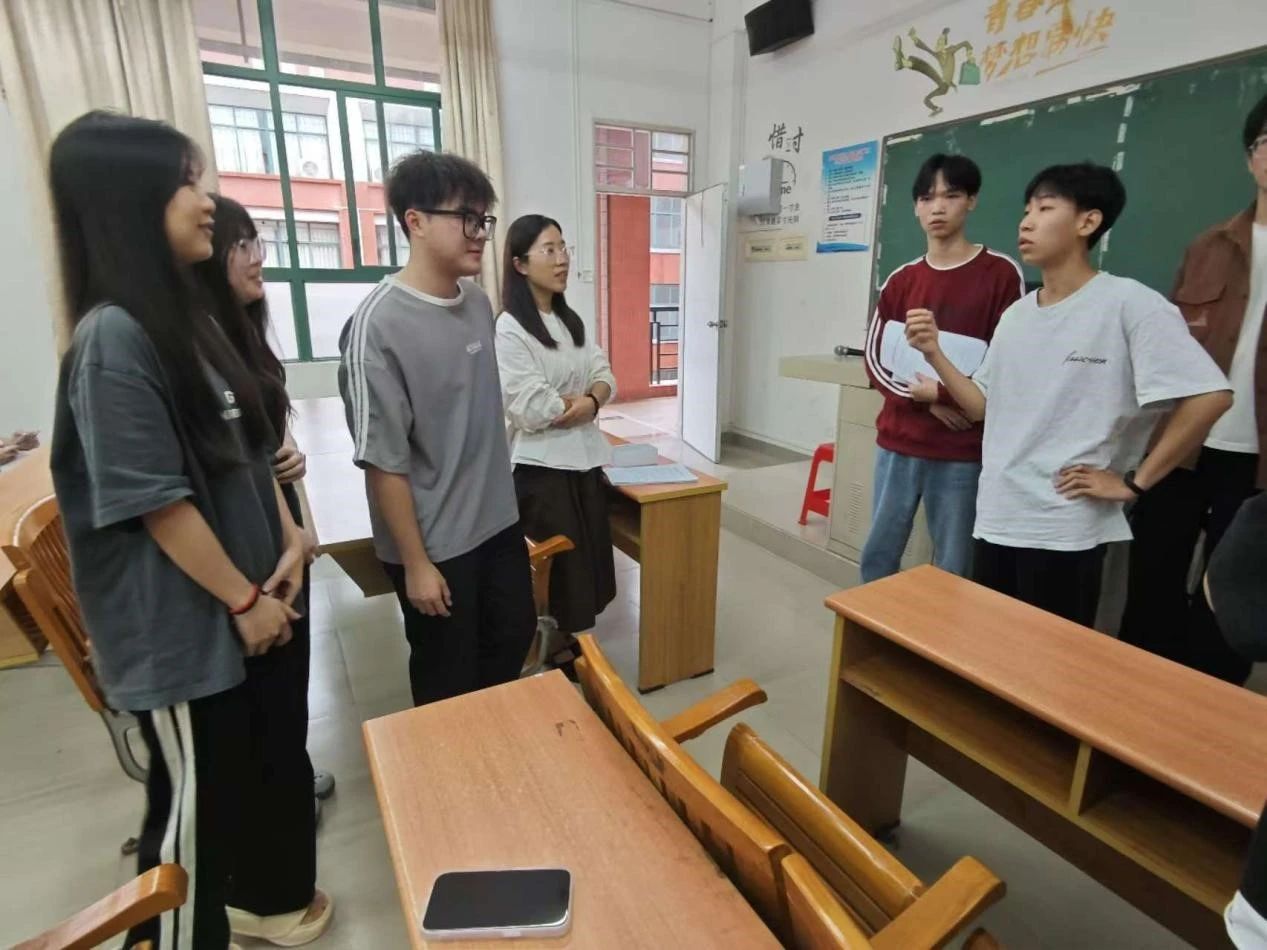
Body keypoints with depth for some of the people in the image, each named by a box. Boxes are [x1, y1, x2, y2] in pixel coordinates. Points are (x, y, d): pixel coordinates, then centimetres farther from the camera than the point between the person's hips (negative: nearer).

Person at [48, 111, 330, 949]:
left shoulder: (189, 316, 8)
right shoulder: (113, 339, -20)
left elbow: (249, 447, 11)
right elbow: (159, 503, -21)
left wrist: (290, 541, 2)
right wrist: (244, 599, -13)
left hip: (248, 598, 9)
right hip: (182, 623, -9)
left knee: (255, 762, 24)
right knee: (194, 797, 11)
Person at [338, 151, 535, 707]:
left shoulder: (479, 304, 2)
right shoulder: (378, 324, -21)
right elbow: (382, 460, -19)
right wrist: (416, 562, -14)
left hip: (498, 521, 7)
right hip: (434, 541, -7)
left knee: (514, 637, 22)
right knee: (448, 680, 13)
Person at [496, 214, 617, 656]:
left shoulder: (570, 321, 12)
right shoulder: (509, 329, -14)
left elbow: (605, 375, 8)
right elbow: (532, 410, -21)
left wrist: (591, 400, -14)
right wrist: (582, 404, -5)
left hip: (585, 458, 8)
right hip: (542, 466, -7)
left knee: (589, 563, 15)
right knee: (563, 571, 6)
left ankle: (578, 648, 33)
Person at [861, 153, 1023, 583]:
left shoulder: (1001, 274, -3)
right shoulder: (900, 281, 9)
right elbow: (875, 359, 5)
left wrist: (944, 391, -15)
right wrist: (926, 399, -10)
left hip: (962, 451, -3)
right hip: (898, 441, 4)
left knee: (953, 569, 6)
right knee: (877, 556, 12)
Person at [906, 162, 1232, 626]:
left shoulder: (1129, 304, -10)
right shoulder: (1015, 314, 10)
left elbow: (1210, 395, -14)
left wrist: (1134, 483, -12)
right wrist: (935, 353, -2)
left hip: (1065, 530, -6)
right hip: (995, 519, 6)